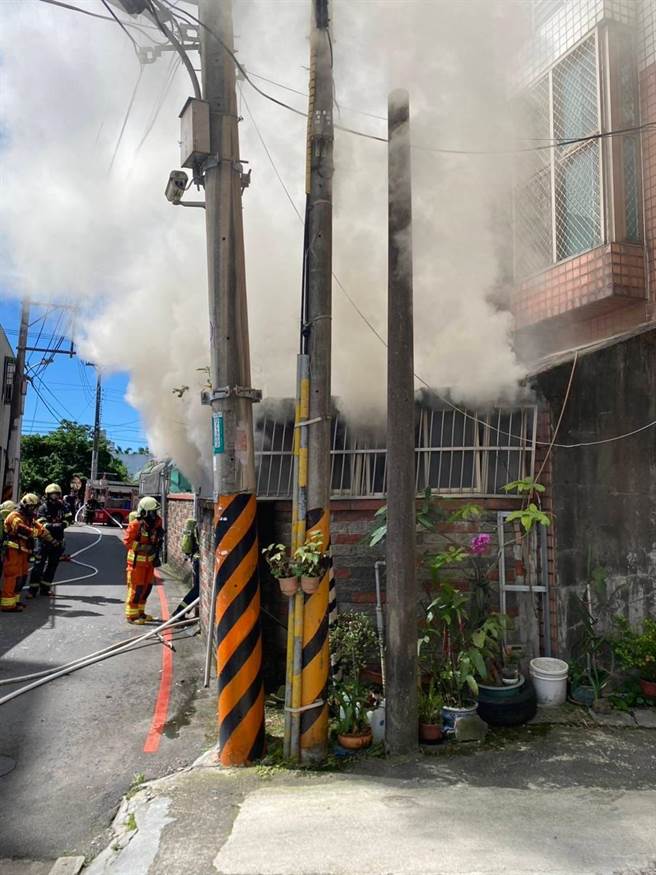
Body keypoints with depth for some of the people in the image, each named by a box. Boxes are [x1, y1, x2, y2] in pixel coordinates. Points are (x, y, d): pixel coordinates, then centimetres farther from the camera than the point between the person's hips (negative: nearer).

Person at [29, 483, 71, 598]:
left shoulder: (62, 506, 6)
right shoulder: (43, 508, -7)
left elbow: (68, 518, 7)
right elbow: (42, 524, -16)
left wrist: (63, 524, -14)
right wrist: (55, 526, -29)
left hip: (57, 540, 5)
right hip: (44, 540, -4)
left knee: (52, 565, 11)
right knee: (39, 564, -5)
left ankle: (44, 588, 22)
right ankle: (33, 590, -1)